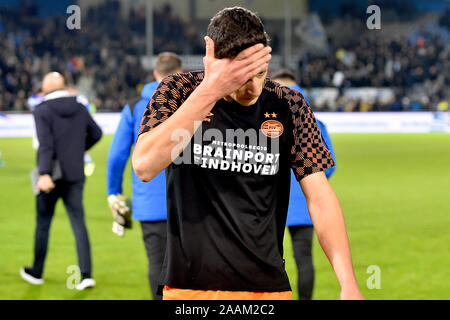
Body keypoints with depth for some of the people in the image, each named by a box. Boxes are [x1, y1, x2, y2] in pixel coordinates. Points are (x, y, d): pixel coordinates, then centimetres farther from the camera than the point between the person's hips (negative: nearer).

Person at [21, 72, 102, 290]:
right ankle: (86, 274, -7)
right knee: (79, 224, 3)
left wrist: (44, 174, -31)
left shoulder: (42, 111, -11)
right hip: (75, 176, 4)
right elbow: (96, 133, 19)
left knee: (43, 224, 11)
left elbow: (46, 143, -23)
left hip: (51, 177, -4)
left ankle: (36, 272, 23)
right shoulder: (80, 109, 5)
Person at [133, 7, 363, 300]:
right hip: (190, 286, -1)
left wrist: (349, 285, -10)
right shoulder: (178, 91, -2)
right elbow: (144, 167, -19)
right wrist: (210, 91, -23)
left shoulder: (289, 106, 2)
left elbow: (320, 197, 0)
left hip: (269, 286, 1)